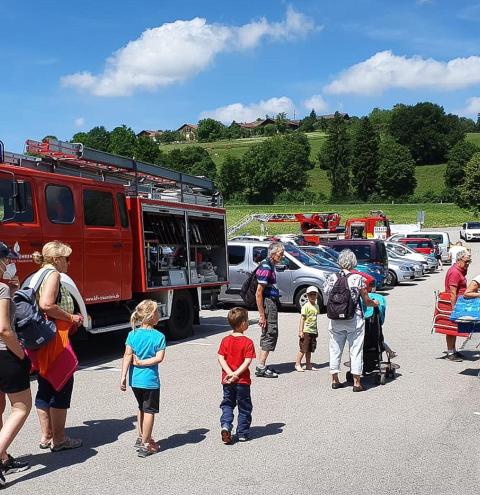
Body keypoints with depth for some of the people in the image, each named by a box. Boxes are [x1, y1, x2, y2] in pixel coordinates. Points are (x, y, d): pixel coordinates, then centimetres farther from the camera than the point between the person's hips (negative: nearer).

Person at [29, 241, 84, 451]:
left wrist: (69, 318, 16)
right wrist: (71, 317, -13)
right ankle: (59, 439, 6)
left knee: (45, 388, 15)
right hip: (54, 339, -10)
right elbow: (46, 305, -25)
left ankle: (46, 436, 24)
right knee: (62, 386, -1)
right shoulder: (52, 274, -11)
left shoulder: (37, 275, 18)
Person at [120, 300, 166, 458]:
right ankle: (145, 445, 10)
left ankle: (141, 437, 33)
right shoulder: (159, 336, -10)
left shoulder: (132, 334, -1)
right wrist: (141, 363, -11)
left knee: (141, 408, 24)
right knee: (149, 411, 7)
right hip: (150, 379, -5)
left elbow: (127, 356, -6)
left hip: (134, 379, 5)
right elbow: (159, 358, -18)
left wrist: (123, 376, -7)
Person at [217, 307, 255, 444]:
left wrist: (229, 373, -12)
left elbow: (221, 358, -6)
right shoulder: (247, 342, -12)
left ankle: (225, 425, -6)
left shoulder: (225, 340, 0)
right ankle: (242, 434, 17)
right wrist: (236, 374, -18)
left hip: (227, 380, 3)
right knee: (244, 407, 12)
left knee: (227, 405, 16)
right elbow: (247, 361, -19)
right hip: (242, 380, -3)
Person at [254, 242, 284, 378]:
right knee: (270, 334, -8)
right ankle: (260, 368, -5)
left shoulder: (270, 266, 15)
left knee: (268, 335, 14)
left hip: (272, 302, 11)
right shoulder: (266, 267, -17)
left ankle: (262, 366, 22)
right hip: (268, 302, -11)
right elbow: (259, 293, -21)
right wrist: (261, 315, -22)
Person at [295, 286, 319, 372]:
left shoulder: (316, 306, 11)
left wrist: (316, 330, 19)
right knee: (303, 349, -2)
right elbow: (302, 319, -13)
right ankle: (297, 364, 7)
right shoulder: (306, 306, -11)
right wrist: (300, 331, -17)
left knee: (309, 350, 13)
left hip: (313, 331, 7)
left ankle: (308, 365, 21)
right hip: (306, 331, -7)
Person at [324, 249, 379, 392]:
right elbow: (366, 301, -3)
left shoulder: (332, 278, -1)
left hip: (335, 320, 3)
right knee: (356, 349, 6)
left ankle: (334, 380, 20)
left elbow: (327, 297, 3)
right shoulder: (358, 278, -8)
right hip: (354, 320, -3)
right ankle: (356, 383, 8)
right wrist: (374, 303, 18)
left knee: (335, 349, 13)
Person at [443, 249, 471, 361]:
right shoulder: (454, 272, -20)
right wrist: (454, 309, -24)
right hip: (453, 304, -10)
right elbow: (453, 293, -23)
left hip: (457, 304, 10)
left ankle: (453, 350, 26)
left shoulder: (460, 271, 13)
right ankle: (450, 353, 3)